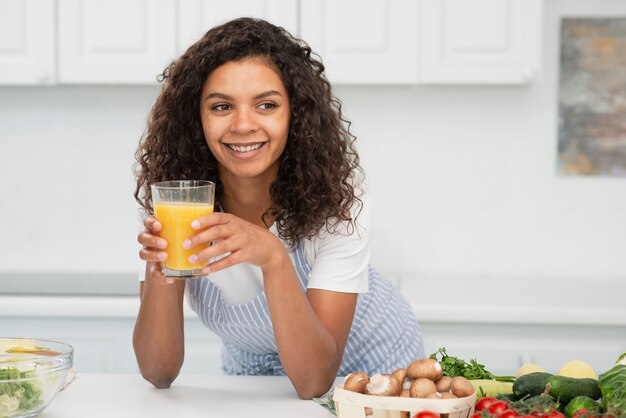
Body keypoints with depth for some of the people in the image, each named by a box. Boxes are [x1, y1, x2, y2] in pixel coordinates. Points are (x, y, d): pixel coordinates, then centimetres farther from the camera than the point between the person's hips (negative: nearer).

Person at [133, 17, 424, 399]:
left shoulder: (337, 195, -26)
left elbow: (314, 381, -30)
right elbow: (160, 372, -20)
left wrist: (273, 257, -44)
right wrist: (160, 271, -38)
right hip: (254, 368, 2)